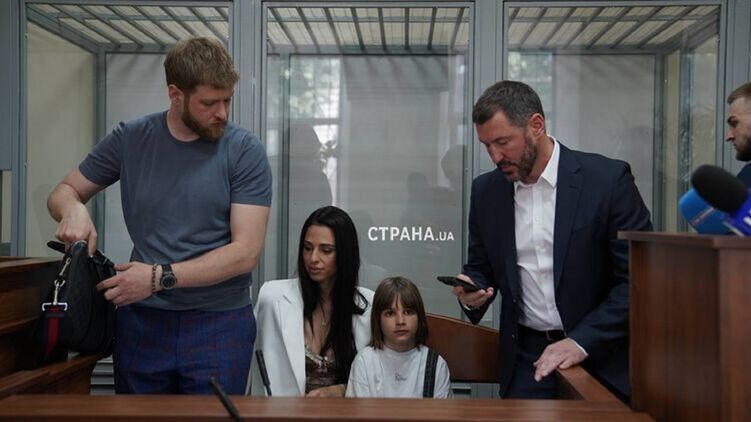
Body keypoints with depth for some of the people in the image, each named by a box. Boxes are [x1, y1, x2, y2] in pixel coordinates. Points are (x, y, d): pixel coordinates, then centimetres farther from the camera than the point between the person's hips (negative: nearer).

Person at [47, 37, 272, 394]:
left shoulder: (244, 151, -8)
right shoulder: (130, 139, 1)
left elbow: (246, 252, -13)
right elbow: (63, 191, 13)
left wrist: (159, 277, -19)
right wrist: (73, 209, -11)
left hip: (220, 324, -2)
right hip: (141, 321, 3)